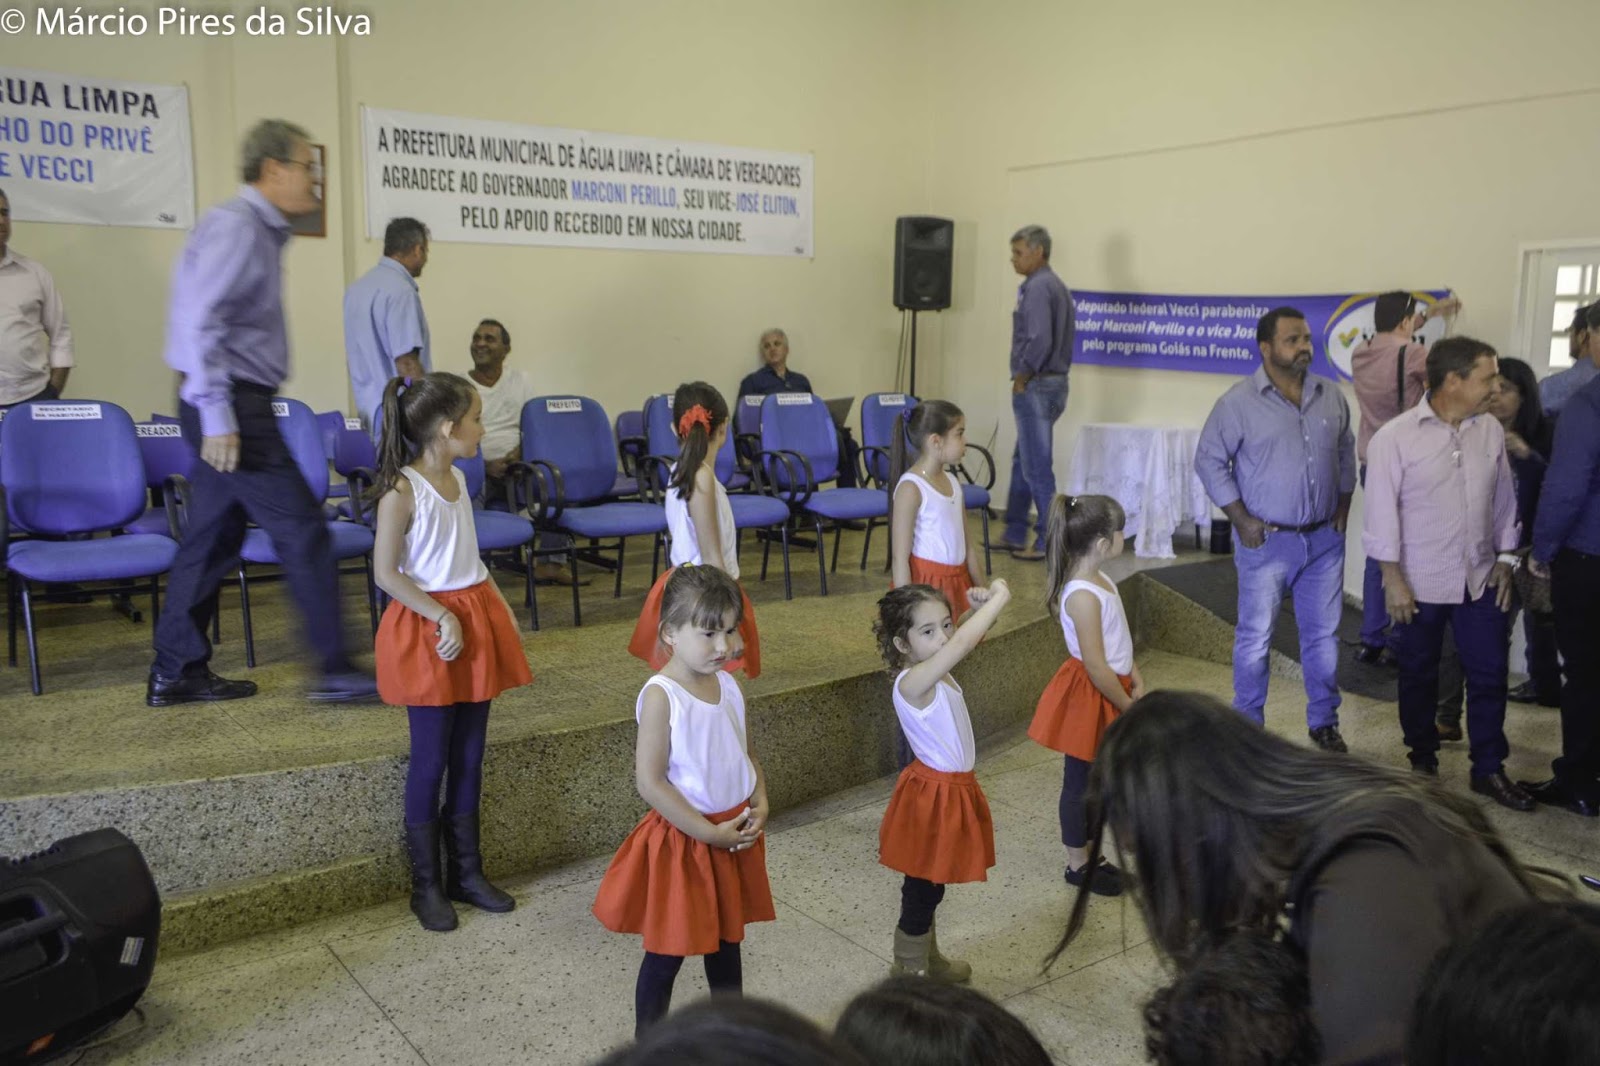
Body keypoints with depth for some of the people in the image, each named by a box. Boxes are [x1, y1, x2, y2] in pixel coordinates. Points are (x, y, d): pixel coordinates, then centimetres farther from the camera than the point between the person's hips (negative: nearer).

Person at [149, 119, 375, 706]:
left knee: (214, 537, 13)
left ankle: (176, 671, 21)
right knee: (303, 530, -6)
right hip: (232, 405, -10)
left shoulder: (261, 230, 17)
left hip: (234, 405, 10)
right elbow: (198, 321, -22)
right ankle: (336, 669, 1)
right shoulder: (235, 226, -13)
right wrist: (217, 415, -25)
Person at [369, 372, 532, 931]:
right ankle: (426, 885, 17)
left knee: (470, 753, 12)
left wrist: (500, 605, 9)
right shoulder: (401, 490, -14)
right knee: (431, 756, 2)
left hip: (474, 619, 7)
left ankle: (467, 871, 25)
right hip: (427, 630, -7)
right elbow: (385, 573, -16)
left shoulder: (457, 478, 9)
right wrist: (443, 617, -21)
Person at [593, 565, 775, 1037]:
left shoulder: (728, 685, 1)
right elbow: (650, 782, -22)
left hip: (735, 834, 7)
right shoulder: (660, 695, -21)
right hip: (683, 842, -6)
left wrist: (759, 804, -5)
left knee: (727, 942, 22)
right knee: (667, 953, 8)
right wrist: (710, 833, -20)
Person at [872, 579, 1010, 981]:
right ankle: (909, 974, 24)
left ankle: (928, 960, 42)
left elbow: (963, 638, 15)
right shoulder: (912, 681, -27)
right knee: (923, 891, 7)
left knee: (928, 887, 24)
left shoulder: (937, 673, 0)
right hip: (933, 796, -9)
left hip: (953, 788, 9)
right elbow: (962, 642, -41)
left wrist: (983, 608, -7)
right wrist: (999, 597, -30)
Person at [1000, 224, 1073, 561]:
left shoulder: (1036, 287, -15)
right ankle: (1014, 535, 25)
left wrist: (1021, 379, -14)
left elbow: (1039, 340, -26)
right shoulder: (1056, 285, 15)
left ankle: (1049, 541, 3)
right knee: (1023, 460, 17)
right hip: (1054, 382, 10)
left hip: (1036, 386, -10)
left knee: (1037, 467, -3)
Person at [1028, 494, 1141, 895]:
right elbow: (1096, 666, -25)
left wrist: (1136, 680, 0)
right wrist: (1129, 707, -14)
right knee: (1080, 782, 6)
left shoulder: (1100, 581, 4)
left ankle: (1088, 855, 34)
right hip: (1087, 699, -9)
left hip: (1108, 694, 9)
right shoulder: (1083, 596, -26)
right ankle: (1078, 865, 21)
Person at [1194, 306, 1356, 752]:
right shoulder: (1239, 402, -10)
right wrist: (1242, 520, -11)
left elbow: (1346, 453, 17)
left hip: (1324, 539, 4)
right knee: (1255, 637, 4)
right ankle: (1248, 726, 18)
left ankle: (1324, 721, 28)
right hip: (1266, 541, -4)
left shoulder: (1331, 397, 5)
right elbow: (1209, 461, -7)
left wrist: (1343, 507, 9)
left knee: (1324, 635, 12)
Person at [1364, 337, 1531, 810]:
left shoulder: (1490, 429, 1)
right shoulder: (1395, 437, -13)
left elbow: (1504, 497, 11)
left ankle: (1489, 769, 20)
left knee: (1489, 673, 6)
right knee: (1419, 676, 11)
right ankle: (1423, 759, 29)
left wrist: (1505, 559, 9)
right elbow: (1382, 512, -12)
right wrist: (1393, 580, -12)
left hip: (1480, 580, 4)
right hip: (1420, 584, -4)